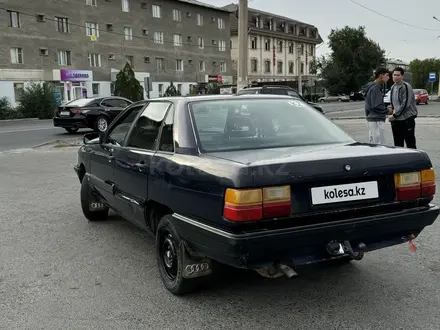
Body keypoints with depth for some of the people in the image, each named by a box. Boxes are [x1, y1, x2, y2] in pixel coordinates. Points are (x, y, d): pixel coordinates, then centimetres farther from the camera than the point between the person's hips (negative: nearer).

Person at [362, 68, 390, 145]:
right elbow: (376, 106, -21)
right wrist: (387, 111, -7)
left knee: (373, 143, 15)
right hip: (376, 120, -10)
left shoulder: (372, 87, 15)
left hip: (371, 119, 10)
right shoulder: (375, 88, -16)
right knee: (380, 144, -9)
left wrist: (386, 109, 10)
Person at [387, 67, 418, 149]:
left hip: (407, 119, -7)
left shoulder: (406, 87, -12)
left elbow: (405, 104, -18)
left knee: (410, 145, -2)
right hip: (395, 120, 7)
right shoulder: (393, 87, 12)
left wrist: (394, 115, -16)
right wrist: (391, 107, 2)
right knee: (398, 145, 13)